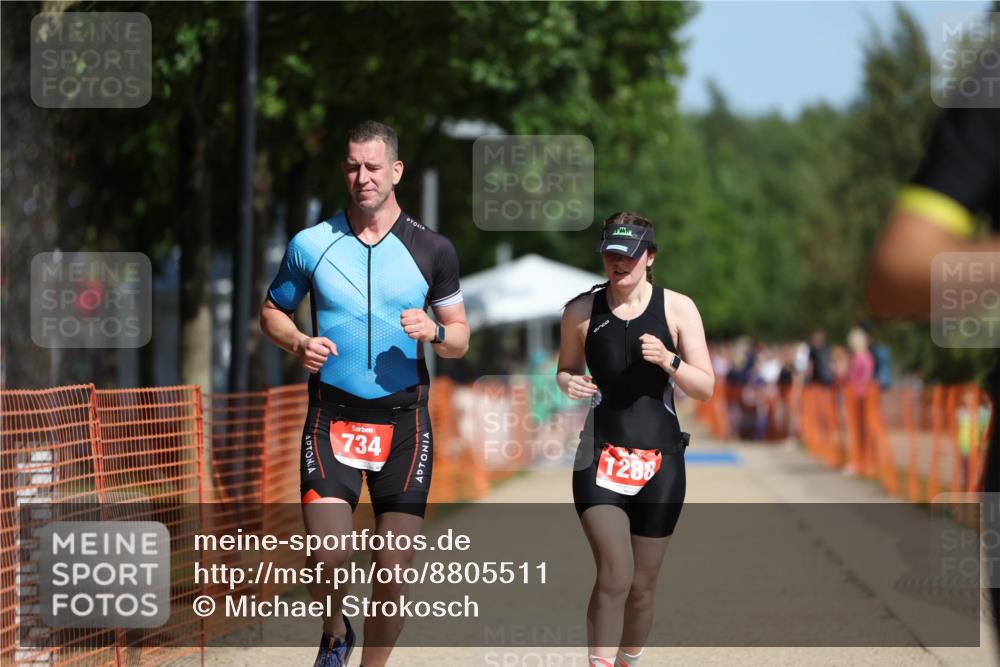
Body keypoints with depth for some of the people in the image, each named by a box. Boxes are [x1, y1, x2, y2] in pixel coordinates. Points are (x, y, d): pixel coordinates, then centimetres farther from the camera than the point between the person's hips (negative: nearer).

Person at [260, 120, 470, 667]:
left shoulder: (432, 250, 3)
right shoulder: (311, 244, 2)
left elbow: (460, 339, 10)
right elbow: (272, 311, 15)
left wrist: (433, 330, -13)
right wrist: (299, 343, -6)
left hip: (404, 421, 1)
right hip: (332, 417, -1)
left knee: (393, 566, -4)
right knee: (329, 559, -13)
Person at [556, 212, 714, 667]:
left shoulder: (677, 308, 1)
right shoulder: (581, 311, 3)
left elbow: (706, 389, 1)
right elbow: (566, 370, 17)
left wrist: (668, 360, -18)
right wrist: (569, 383, -7)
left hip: (659, 459, 1)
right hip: (601, 454, -1)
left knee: (641, 586, 8)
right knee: (615, 575, -19)